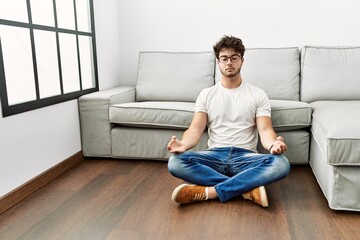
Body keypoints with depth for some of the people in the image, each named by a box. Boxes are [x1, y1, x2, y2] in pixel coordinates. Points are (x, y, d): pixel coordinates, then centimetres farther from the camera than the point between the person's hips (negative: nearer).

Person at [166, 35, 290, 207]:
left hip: (246, 156, 0)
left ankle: (209, 192, -30)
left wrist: (273, 144, -29)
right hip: (215, 155, 1)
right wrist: (183, 144, -25)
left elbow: (265, 129, -3)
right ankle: (248, 188, -26)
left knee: (281, 164, -32)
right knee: (175, 162, -29)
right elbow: (196, 129, -1)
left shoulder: (258, 94, 9)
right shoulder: (206, 94, 11)